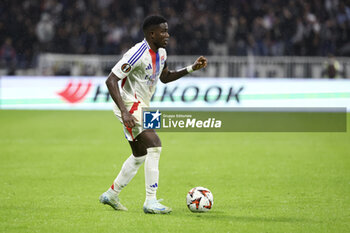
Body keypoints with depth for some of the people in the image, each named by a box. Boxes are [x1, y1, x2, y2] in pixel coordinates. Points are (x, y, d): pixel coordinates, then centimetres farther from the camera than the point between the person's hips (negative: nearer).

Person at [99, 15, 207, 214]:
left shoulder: (161, 53, 5)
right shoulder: (138, 54, -23)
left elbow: (165, 77, 23)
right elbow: (111, 80, -25)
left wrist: (191, 69, 9)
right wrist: (124, 112, -32)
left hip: (141, 107, 10)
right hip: (130, 106, -10)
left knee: (140, 156, 18)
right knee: (154, 145, -21)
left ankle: (111, 195, 32)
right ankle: (151, 202, -18)